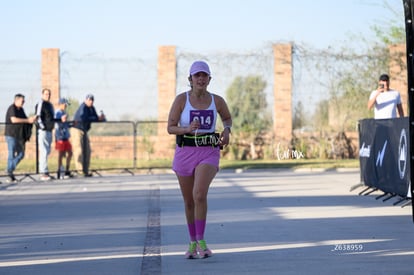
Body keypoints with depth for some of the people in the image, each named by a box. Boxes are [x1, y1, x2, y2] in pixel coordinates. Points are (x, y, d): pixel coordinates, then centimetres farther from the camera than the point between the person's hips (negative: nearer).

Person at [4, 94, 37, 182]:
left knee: (21, 154, 9)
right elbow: (14, 119, -25)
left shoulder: (21, 109, 16)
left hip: (20, 135, 9)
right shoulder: (12, 108, -11)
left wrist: (32, 118, 3)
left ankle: (10, 170, 21)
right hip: (11, 135, -9)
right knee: (12, 154, -7)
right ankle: (10, 175, -4)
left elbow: (25, 119, 24)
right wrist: (28, 120, -22)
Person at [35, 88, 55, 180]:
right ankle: (44, 173, -10)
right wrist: (43, 127, -18)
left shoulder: (50, 105, 18)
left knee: (47, 152, 12)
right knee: (44, 152, -10)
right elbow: (38, 117, -15)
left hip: (49, 131, 9)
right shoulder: (41, 104, -9)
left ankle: (45, 172, 17)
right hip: (43, 131, -9)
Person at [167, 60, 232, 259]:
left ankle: (201, 241, -13)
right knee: (189, 201, 11)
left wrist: (227, 130, -1)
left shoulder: (217, 100, -1)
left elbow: (227, 117, 20)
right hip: (185, 152, 1)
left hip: (208, 153, -1)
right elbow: (170, 128, -6)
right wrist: (187, 129, -24)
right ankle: (192, 243, 30)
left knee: (200, 194, -24)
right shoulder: (181, 99, -6)